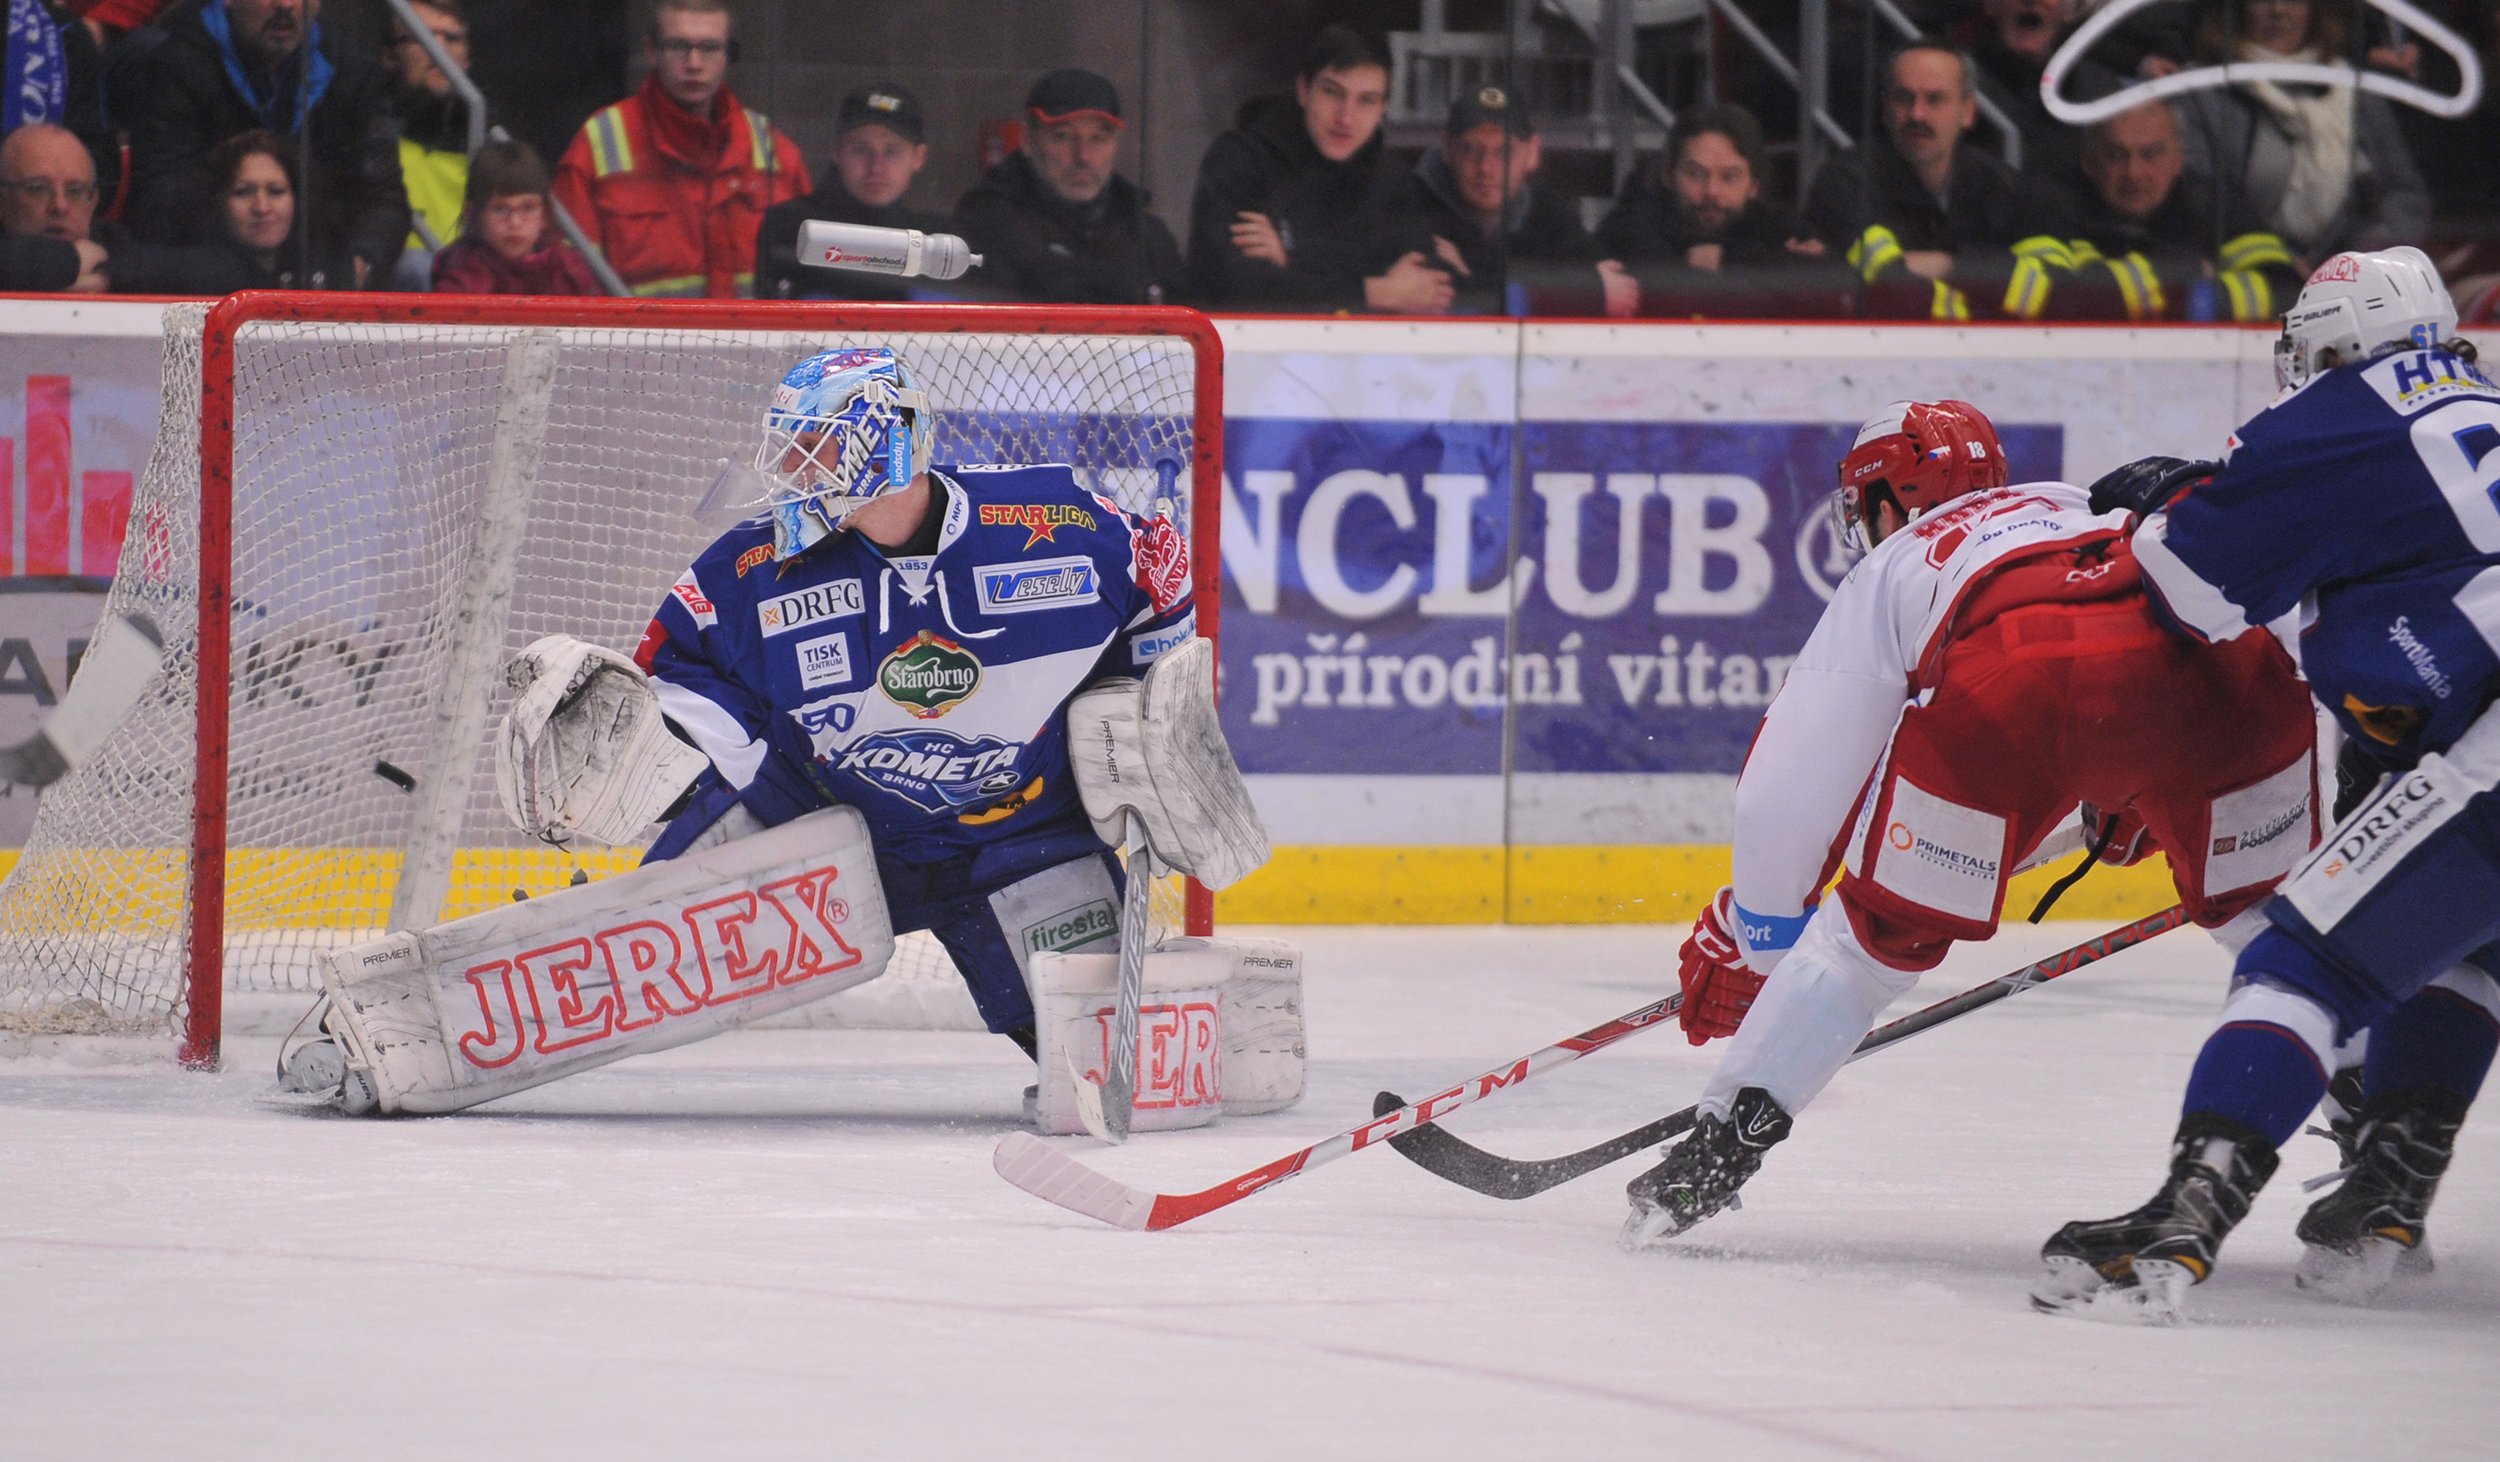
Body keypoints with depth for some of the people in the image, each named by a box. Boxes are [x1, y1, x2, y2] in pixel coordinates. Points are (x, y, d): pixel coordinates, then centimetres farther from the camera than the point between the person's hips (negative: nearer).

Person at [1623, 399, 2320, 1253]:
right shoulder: (2080, 507, 45)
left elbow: (1790, 789, 34)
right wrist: (2136, 799, 53)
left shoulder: (1889, 572, 36)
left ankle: (1720, 1147, 16)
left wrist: (1750, 935, 47)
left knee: (1882, 932, 18)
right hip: (2212, 656, 2)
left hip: (2005, 678, -2)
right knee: (2259, 908, 24)